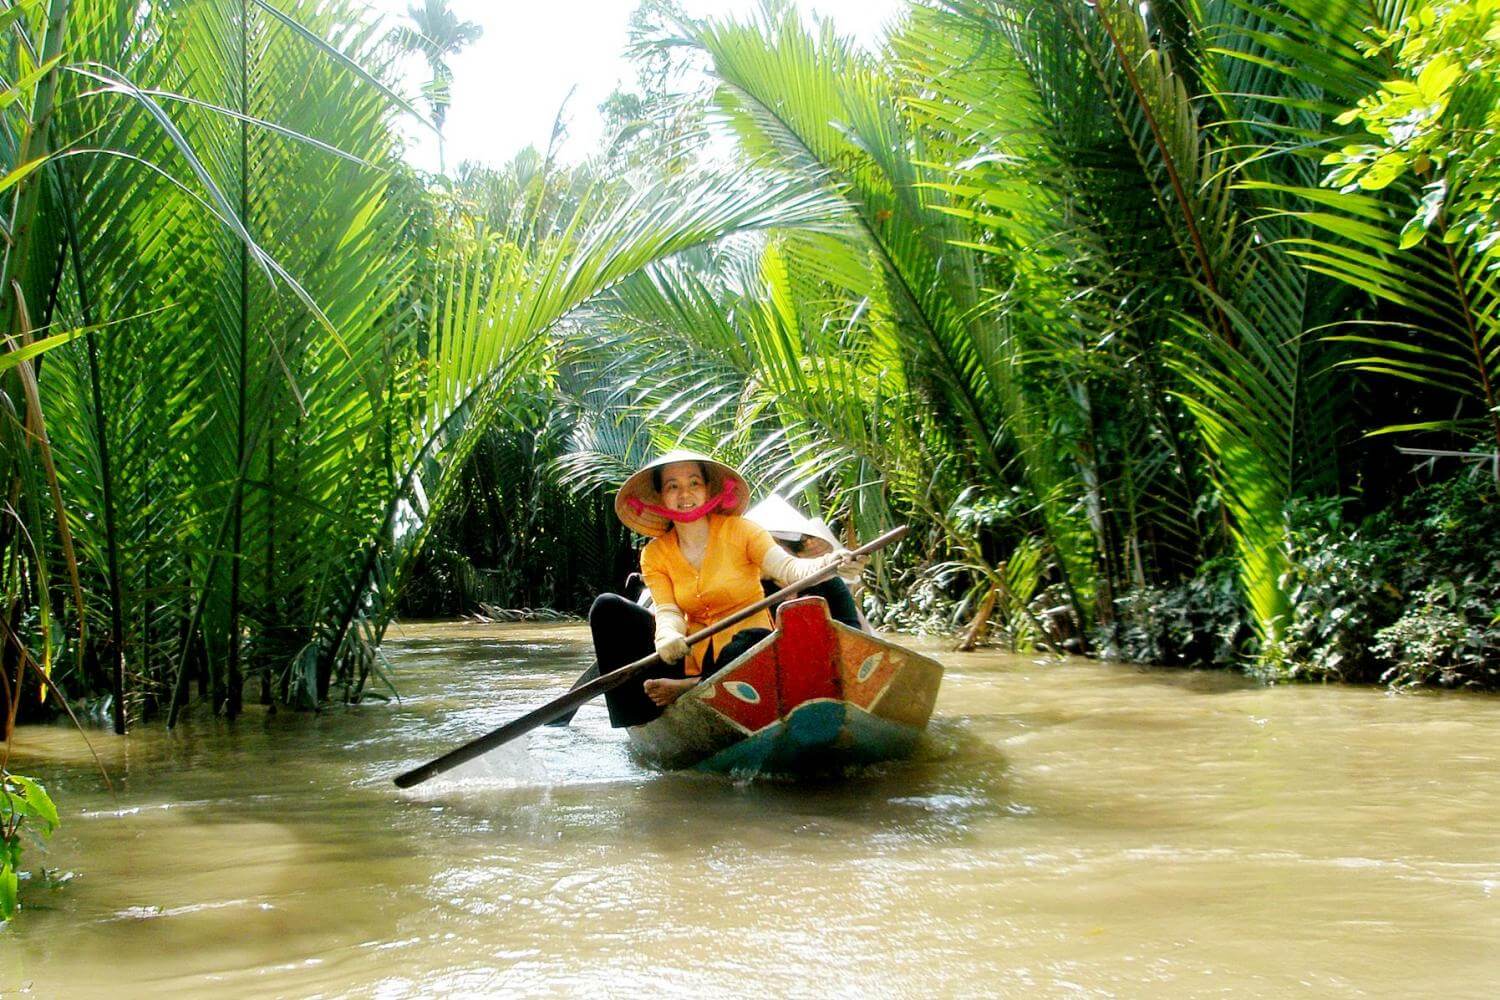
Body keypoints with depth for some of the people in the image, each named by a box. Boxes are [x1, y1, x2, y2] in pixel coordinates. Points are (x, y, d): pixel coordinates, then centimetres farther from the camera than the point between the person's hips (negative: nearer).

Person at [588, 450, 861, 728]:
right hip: (692, 654, 4)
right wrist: (668, 637, -34)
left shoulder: (739, 530, -3)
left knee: (756, 641, -39)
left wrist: (822, 565, -40)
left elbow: (787, 567, -17)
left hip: (744, 652, -3)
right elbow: (667, 610, -9)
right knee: (607, 607, -11)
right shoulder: (654, 555, 4)